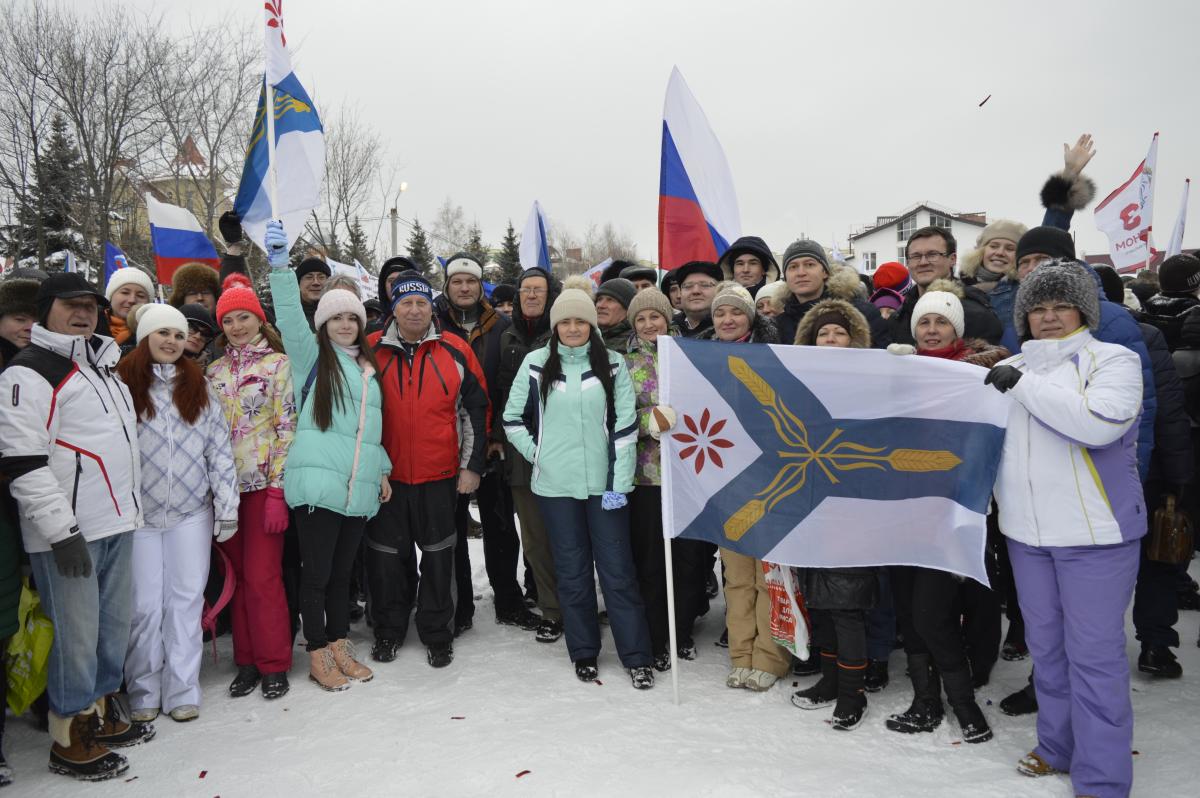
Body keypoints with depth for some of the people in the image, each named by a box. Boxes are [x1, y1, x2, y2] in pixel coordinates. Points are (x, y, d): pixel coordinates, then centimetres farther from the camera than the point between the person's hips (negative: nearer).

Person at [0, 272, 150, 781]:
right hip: (68, 531, -8)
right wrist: (61, 530, -19)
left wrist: (132, 507, 24)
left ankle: (101, 712, 31)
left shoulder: (104, 366, 17)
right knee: (77, 635, -2)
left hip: (117, 523, 8)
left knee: (115, 625, 15)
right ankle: (70, 739, 13)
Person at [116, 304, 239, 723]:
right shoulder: (123, 384, -1)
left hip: (192, 512, 2)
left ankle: (183, 690, 16)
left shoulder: (199, 386, 6)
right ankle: (143, 692, 19)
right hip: (138, 513, -2)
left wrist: (227, 506, 0)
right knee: (145, 605, 3)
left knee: (187, 599, 6)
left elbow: (219, 449, 4)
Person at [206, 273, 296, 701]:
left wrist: (278, 490, -13)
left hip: (262, 483, -5)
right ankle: (247, 661, 20)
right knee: (238, 575, 9)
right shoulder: (214, 370, 13)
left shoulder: (277, 364, -2)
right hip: (225, 484, 5)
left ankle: (274, 664, 9)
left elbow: (287, 428, -7)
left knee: (262, 576, -5)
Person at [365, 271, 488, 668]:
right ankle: (388, 631, 27)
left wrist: (472, 465, 0)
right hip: (385, 475, 1)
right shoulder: (371, 350, 0)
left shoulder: (455, 351, -1)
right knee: (387, 556, 11)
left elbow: (476, 409, 3)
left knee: (438, 557, 9)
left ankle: (437, 635, 23)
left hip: (440, 476, -1)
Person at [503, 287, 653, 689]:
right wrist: (536, 453, 1)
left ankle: (637, 657, 10)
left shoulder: (612, 364, 1)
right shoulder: (537, 364, 2)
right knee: (572, 571, 10)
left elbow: (625, 425, -2)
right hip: (556, 486, 1)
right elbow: (512, 418, 9)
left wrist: (620, 482, -7)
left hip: (604, 483, -1)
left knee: (618, 570, 1)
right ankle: (584, 652, 23)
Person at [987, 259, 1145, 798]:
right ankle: (1058, 745, 31)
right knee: (1045, 645, 15)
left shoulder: (1112, 360, -5)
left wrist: (1023, 385, -19)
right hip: (1026, 531, 5)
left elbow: (1099, 421, -24)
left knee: (1093, 653, -1)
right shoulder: (1011, 370, 10)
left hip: (1094, 530, -5)